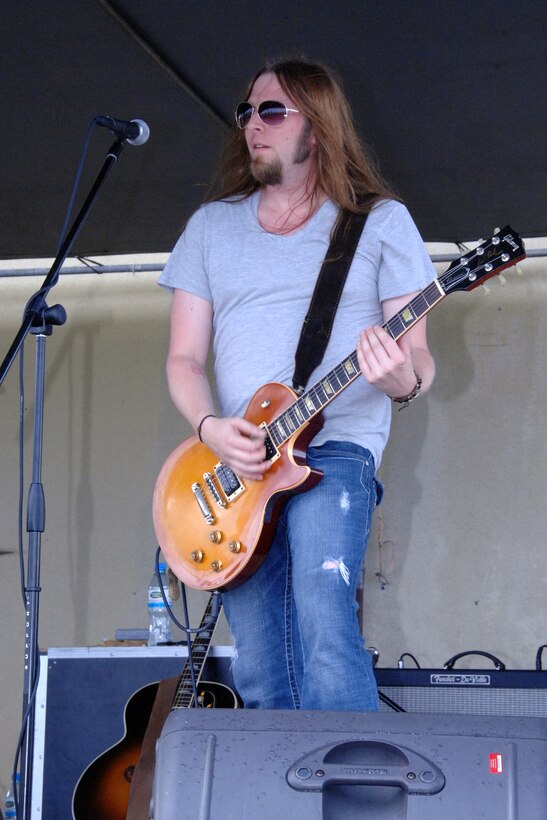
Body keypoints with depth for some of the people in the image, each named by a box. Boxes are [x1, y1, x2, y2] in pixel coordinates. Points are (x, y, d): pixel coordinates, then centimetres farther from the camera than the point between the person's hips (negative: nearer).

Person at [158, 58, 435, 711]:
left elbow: (418, 354, 4)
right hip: (233, 462, 4)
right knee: (260, 674, -1)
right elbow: (184, 357, 14)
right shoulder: (211, 226, 18)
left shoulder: (381, 222, 8)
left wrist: (404, 378, -21)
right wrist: (210, 428, -7)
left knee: (323, 619, -25)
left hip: (335, 447, -4)